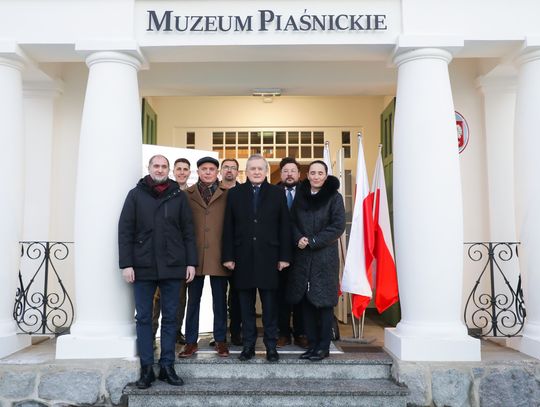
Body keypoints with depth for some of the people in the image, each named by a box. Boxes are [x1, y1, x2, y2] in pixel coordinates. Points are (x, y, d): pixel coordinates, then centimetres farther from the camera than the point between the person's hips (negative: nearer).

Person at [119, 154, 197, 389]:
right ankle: (146, 369, 13)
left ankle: (167, 367, 16)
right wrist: (126, 263, -6)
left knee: (170, 318, 7)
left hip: (172, 267, 1)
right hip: (143, 267, -1)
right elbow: (125, 231, 1)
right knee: (143, 318, 5)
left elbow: (188, 232, 7)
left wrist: (191, 262, 0)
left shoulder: (178, 197, 7)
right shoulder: (136, 195, 4)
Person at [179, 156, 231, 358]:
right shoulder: (187, 194, 6)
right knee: (193, 300, 8)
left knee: (220, 300, 8)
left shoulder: (226, 194, 4)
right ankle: (191, 341, 18)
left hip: (218, 255, -1)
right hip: (194, 255, 1)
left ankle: (220, 340, 20)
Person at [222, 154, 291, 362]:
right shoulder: (235, 193, 8)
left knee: (270, 303, 4)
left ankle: (271, 345, 14)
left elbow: (284, 227, 3)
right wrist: (228, 256, -2)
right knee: (246, 303, 7)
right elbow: (228, 227, 5)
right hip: (243, 257, 1)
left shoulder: (277, 193, 6)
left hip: (268, 256, -1)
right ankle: (248, 344, 16)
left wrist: (284, 256, -3)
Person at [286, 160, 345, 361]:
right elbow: (292, 222, 12)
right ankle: (312, 344, 17)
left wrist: (313, 241, -12)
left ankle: (324, 346, 9)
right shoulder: (300, 195, 12)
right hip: (303, 257, 4)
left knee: (324, 302, 0)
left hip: (325, 257, -4)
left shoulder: (334, 197, -1)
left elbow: (338, 226, -8)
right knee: (306, 301, 6)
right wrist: (299, 239, -8)